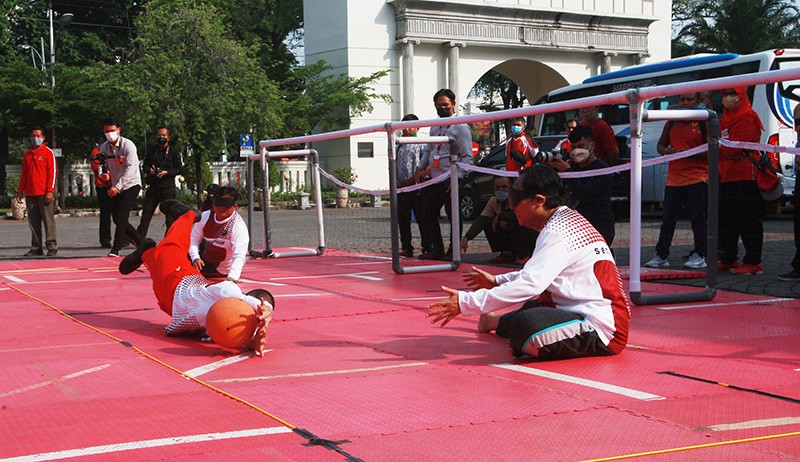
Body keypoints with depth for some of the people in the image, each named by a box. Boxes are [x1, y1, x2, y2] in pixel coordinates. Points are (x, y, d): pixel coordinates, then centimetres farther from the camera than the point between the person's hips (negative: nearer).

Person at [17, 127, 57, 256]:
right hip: (30, 194, 5)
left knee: (48, 219, -5)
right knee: (33, 221, 6)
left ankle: (51, 246, -1)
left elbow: (52, 172, -6)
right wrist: (20, 191, 14)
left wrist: (50, 191, -13)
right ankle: (36, 248, 10)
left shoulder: (48, 152, 0)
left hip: (44, 193, -5)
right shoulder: (27, 154, 16)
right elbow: (24, 174, 21)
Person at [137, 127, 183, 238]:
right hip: (153, 186, 4)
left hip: (168, 188, -4)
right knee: (146, 213, 3)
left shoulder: (174, 151, 1)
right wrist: (149, 170, -4)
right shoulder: (152, 151, 13)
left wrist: (167, 172, -15)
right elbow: (145, 165, 19)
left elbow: (179, 169, -1)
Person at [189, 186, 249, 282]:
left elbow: (239, 256, -36)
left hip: (221, 271, -6)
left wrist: (232, 276, -52)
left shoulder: (239, 227, -28)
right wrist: (195, 258, -24)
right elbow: (194, 238, -5)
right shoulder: (206, 216, -10)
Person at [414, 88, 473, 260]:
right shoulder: (435, 127, 18)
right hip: (434, 180, 8)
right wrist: (420, 168, 12)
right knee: (428, 214, 10)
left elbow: (467, 157, -11)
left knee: (453, 216, -1)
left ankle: (454, 252, 8)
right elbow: (428, 150, 27)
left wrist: (456, 178, -19)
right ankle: (437, 249, 20)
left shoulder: (461, 127, -5)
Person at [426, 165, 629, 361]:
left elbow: (530, 284, -25)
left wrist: (465, 302, -22)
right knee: (532, 308, 33)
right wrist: (497, 281, 34)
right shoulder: (570, 220, 15)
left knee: (526, 325, -33)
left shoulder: (558, 232, -17)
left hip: (602, 330, -11)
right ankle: (499, 323, 59)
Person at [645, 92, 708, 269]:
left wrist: (690, 153, -19)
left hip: (697, 179, -5)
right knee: (668, 219, 7)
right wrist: (668, 151, -1)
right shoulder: (672, 123, 16)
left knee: (698, 218, -2)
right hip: (673, 179, 5)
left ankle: (699, 256, 5)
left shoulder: (704, 122, -1)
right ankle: (661, 256, 12)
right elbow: (660, 145, 22)